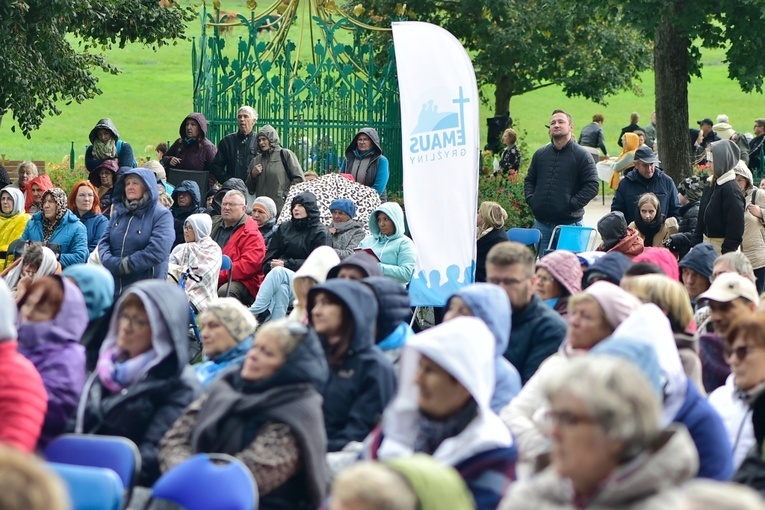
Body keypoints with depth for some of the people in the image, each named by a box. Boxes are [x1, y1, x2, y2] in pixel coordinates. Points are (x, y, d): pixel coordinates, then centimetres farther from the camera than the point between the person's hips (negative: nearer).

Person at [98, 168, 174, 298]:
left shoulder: (162, 215, -3)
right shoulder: (118, 213, 16)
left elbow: (158, 250, -17)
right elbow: (104, 242, 8)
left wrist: (125, 265, -15)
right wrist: (113, 264, -14)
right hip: (114, 289, 6)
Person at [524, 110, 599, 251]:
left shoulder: (582, 155, -3)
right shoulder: (540, 154, 12)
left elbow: (592, 185, -8)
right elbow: (529, 180, 21)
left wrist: (573, 204, -15)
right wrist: (530, 199, 3)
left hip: (570, 224, -5)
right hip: (541, 222, 5)